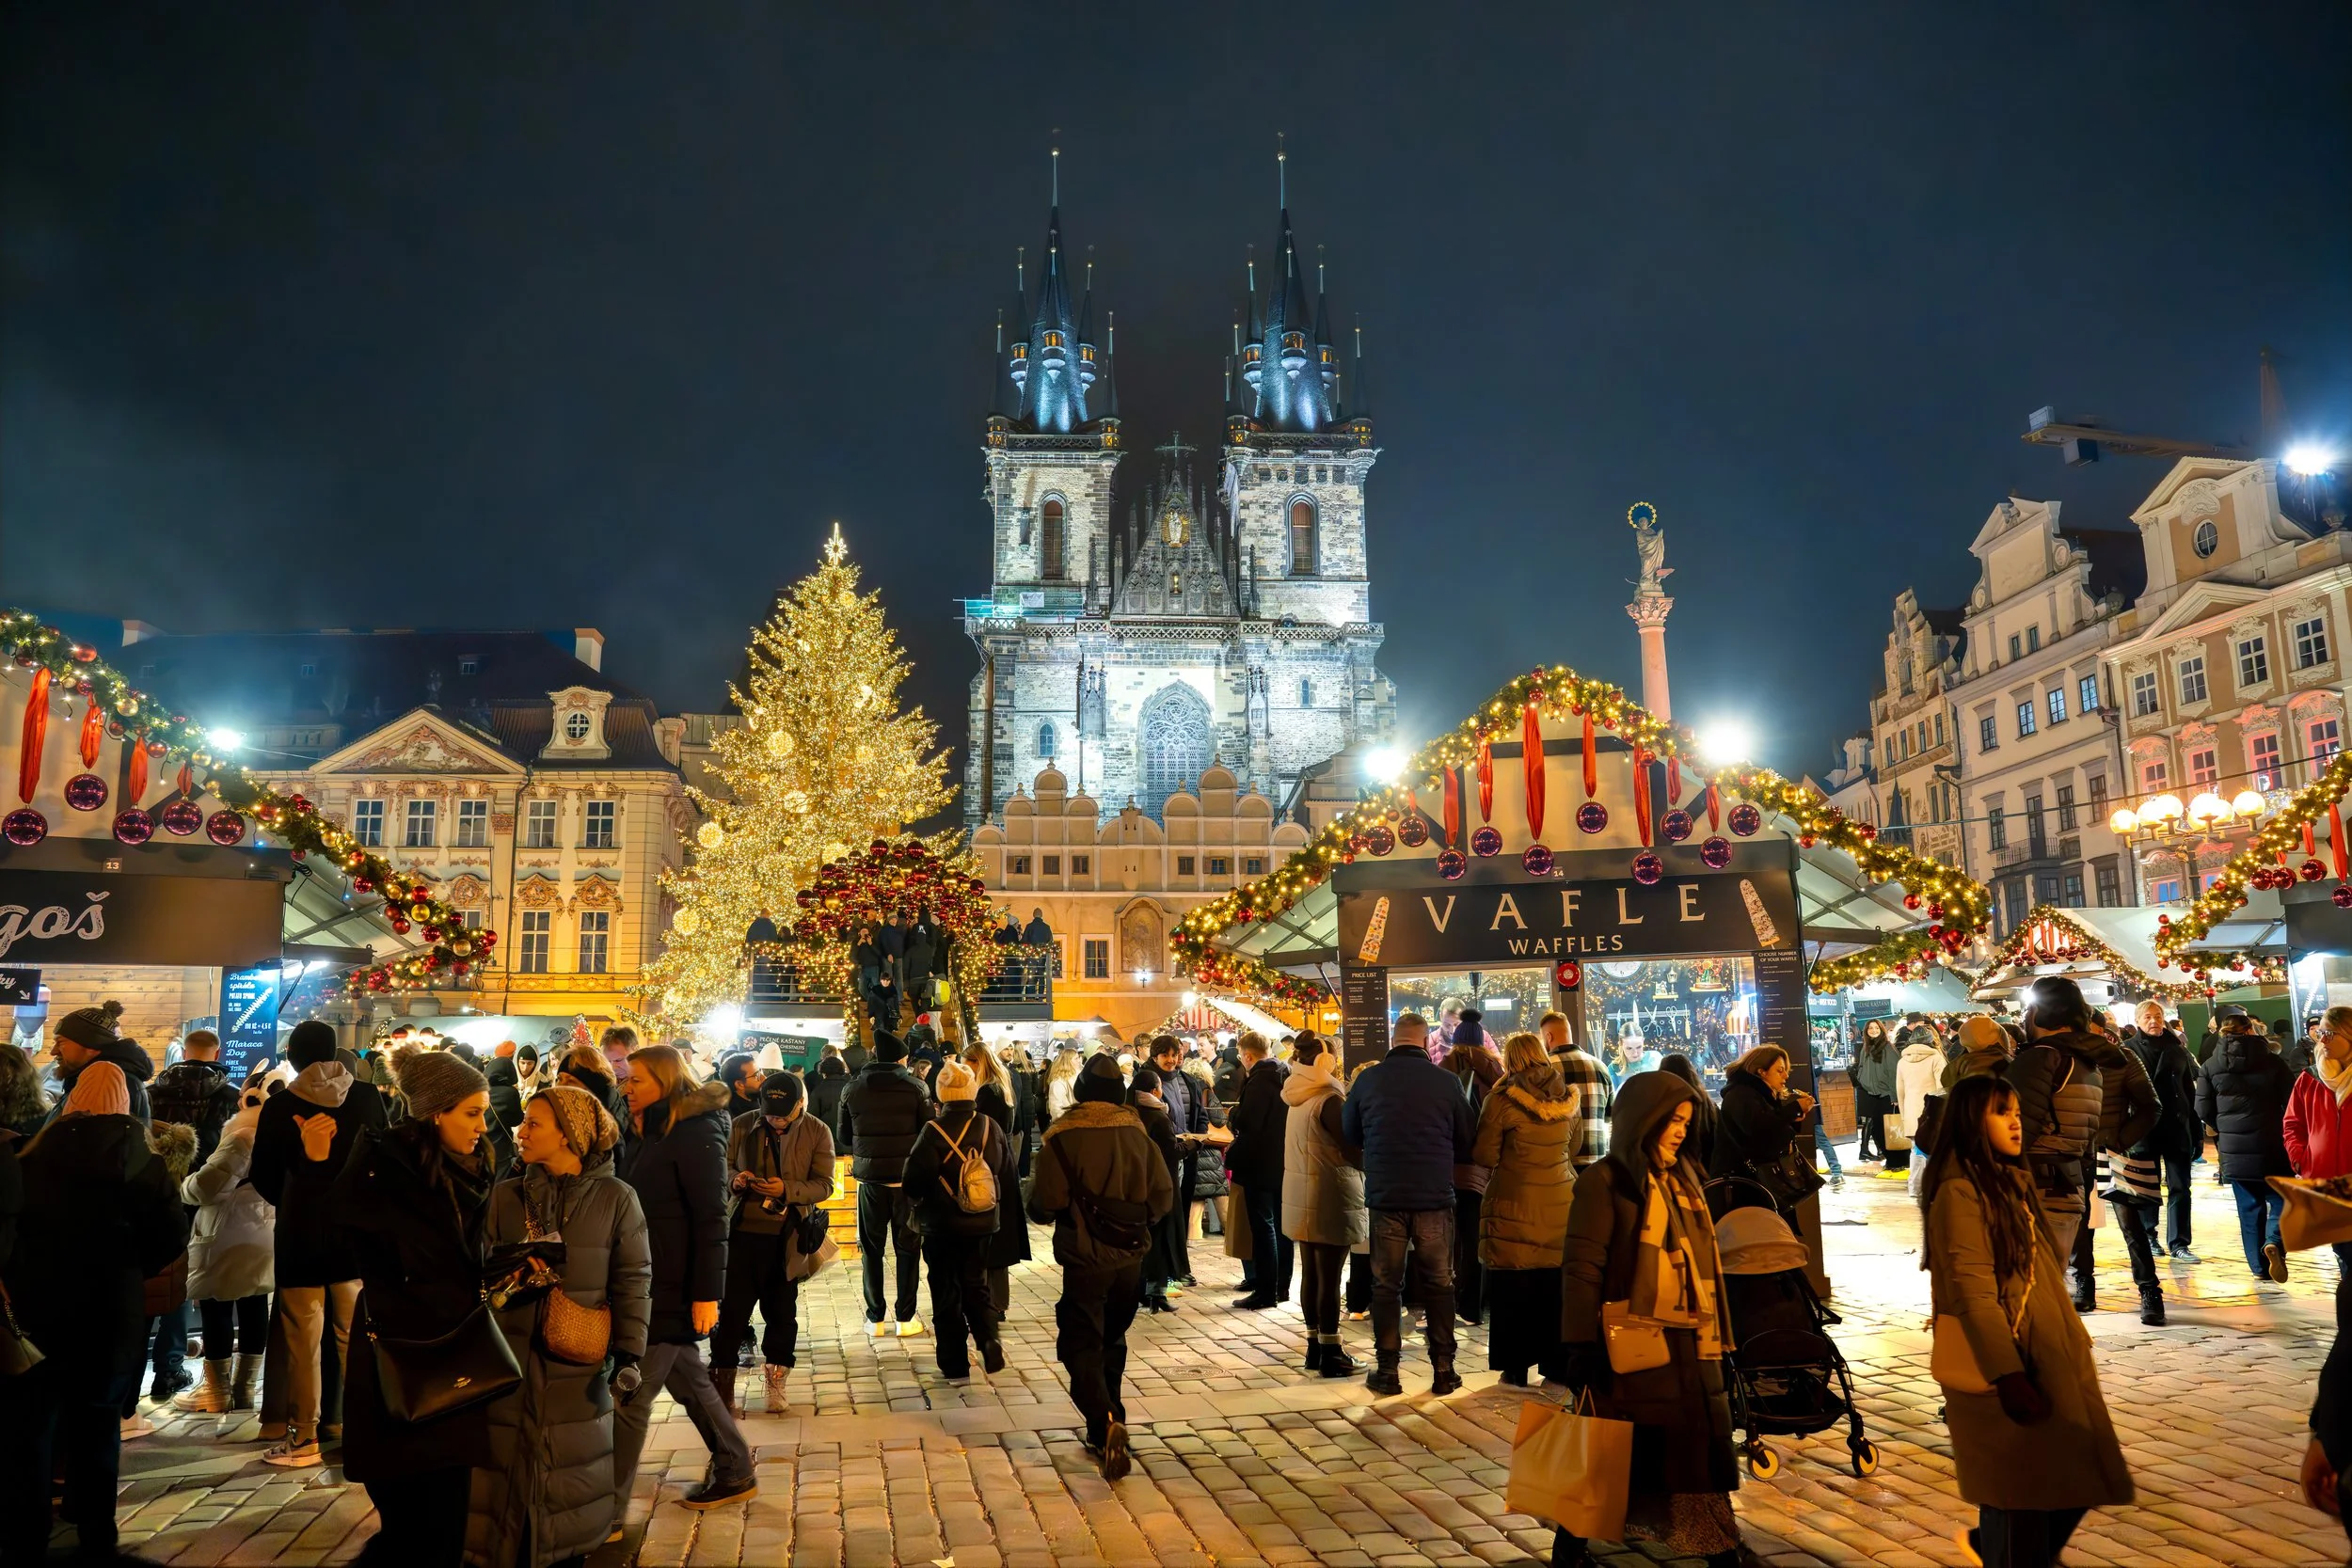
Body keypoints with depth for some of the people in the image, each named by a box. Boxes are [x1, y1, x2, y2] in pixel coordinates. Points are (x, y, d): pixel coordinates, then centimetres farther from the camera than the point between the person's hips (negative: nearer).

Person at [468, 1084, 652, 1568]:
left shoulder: (615, 1198, -6)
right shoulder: (505, 1196, 2)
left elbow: (633, 1280, -4)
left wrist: (629, 1353, -7)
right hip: (510, 1356, 2)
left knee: (572, 1473, 9)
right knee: (507, 1467, 7)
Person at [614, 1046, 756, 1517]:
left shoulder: (696, 1131, -15)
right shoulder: (650, 1130, 12)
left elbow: (711, 1217, -18)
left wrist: (707, 1293, -21)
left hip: (673, 1288, -9)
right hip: (648, 1282, 9)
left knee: (630, 1397, -3)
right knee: (688, 1380, 17)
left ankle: (608, 1512, 7)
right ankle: (734, 1471, 31)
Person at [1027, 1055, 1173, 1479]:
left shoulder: (1064, 1136, -12)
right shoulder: (1137, 1133, 0)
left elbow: (1043, 1204, -14)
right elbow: (1164, 1195, 1)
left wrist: (1047, 1213, 8)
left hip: (1085, 1258, -4)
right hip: (1131, 1257, 5)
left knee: (1080, 1344, 2)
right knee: (1112, 1340, 20)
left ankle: (1106, 1421, -20)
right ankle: (1104, 1434, 27)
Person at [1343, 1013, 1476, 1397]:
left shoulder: (1368, 1079, -4)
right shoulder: (1445, 1081, -7)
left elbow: (1349, 1134, 10)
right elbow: (1468, 1140, 4)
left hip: (1385, 1196, 0)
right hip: (1435, 1197, 0)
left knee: (1386, 1285, 11)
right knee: (1439, 1284, 12)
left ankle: (1387, 1371, 14)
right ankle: (1443, 1371, 17)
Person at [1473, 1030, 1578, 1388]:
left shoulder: (1501, 1100, -10)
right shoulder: (1567, 1098, 5)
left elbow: (1484, 1156, -7)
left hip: (1515, 1208, -4)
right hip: (1561, 1206, 4)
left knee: (1514, 1290, 4)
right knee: (1556, 1287, 11)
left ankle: (1516, 1368, 9)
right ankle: (1556, 1364, 19)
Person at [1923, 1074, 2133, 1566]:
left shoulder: (2014, 1180, 12)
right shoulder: (1960, 1191, -18)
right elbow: (1974, 1294, -21)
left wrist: (2074, 1339, 17)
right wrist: (2008, 1374, -22)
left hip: (2048, 1357, 9)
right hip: (2004, 1366, -9)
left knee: (2074, 1483, 13)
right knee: (2021, 1492, 3)